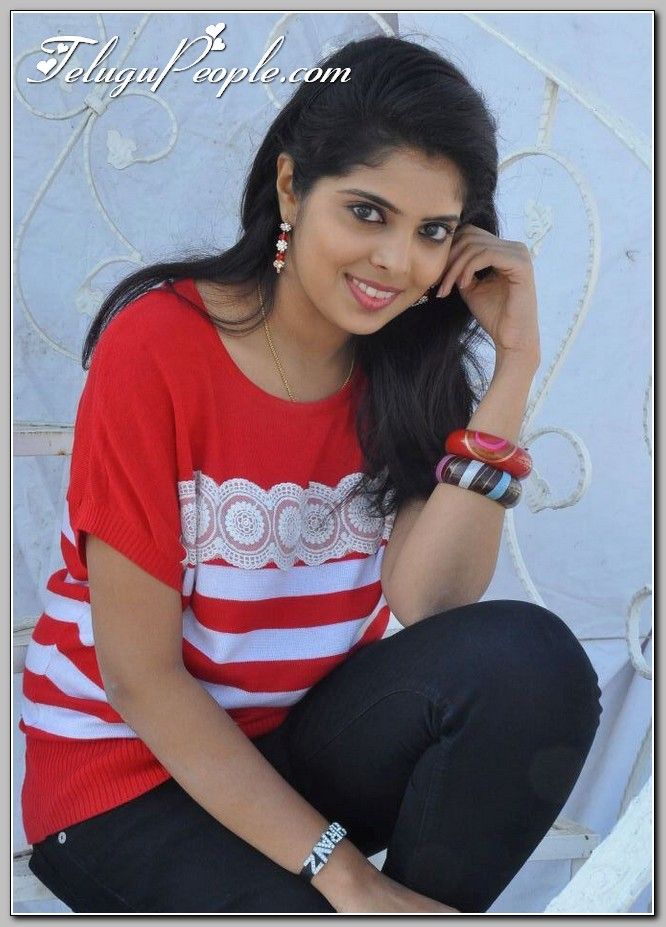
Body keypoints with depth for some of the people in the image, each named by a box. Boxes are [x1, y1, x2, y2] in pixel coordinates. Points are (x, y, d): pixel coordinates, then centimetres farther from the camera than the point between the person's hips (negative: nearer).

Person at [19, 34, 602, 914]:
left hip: (310, 735, 4)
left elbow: (425, 604, -18)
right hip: (133, 765, -4)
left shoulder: (408, 359, -4)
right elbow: (137, 675, -19)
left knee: (532, 661, -23)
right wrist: (344, 873, -21)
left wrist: (513, 363, -20)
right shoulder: (159, 345, -19)